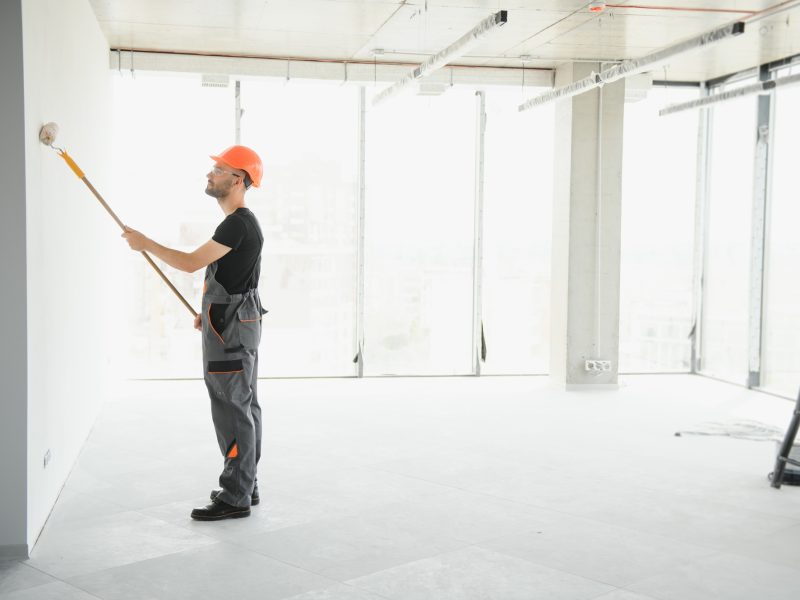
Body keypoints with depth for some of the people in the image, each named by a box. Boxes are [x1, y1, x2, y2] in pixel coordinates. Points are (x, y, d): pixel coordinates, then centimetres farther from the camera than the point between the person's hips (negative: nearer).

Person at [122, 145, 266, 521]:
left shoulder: (238, 224, -18)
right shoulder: (242, 222, 16)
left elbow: (191, 263, -19)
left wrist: (145, 244, -7)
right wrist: (212, 310, 22)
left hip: (230, 329, -11)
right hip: (238, 323, 11)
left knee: (232, 410, -7)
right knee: (244, 407, 14)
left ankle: (235, 498, -2)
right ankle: (245, 486, 22)